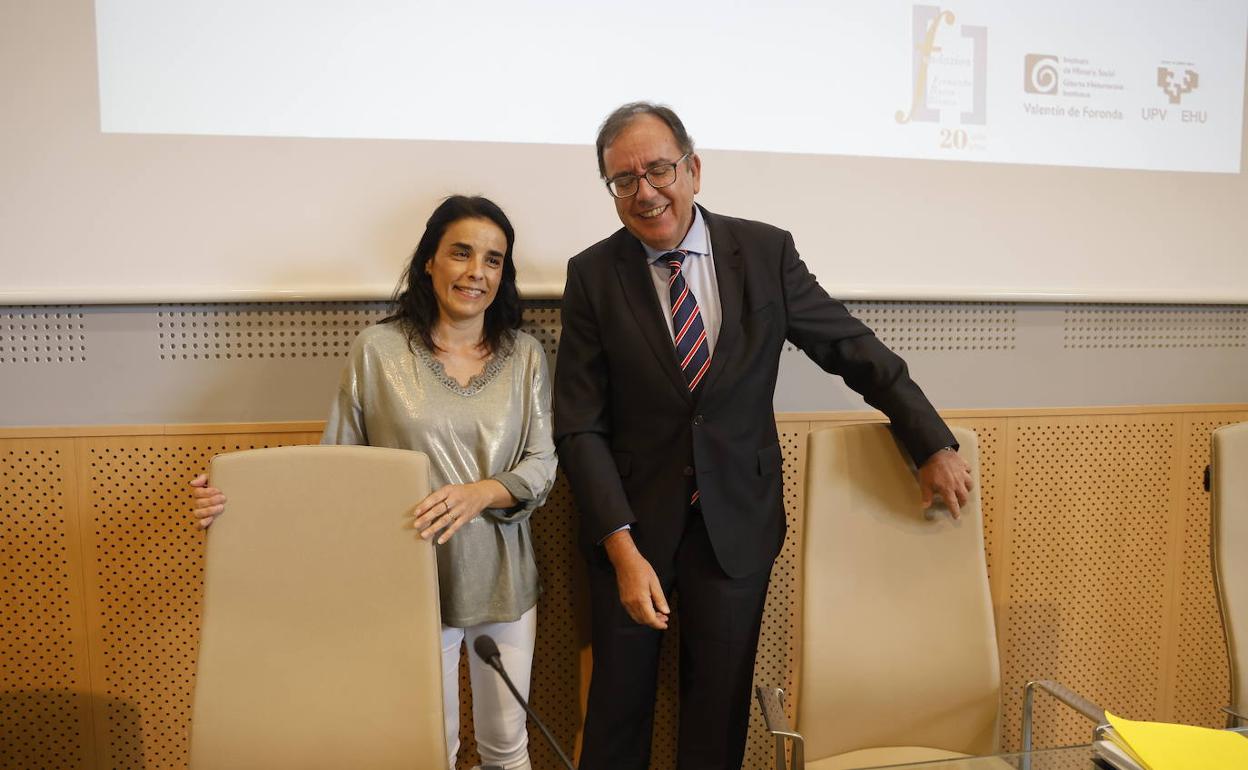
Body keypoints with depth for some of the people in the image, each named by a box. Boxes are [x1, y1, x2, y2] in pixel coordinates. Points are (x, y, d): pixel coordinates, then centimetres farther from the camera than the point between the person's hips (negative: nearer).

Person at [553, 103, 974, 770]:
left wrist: (933, 446, 5)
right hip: (630, 521, 0)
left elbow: (853, 349, 5)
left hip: (737, 521, 1)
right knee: (618, 703, 12)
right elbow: (579, 426, -8)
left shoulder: (766, 252, -4)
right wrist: (622, 547, -15)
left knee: (720, 714, 12)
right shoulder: (592, 275, -6)